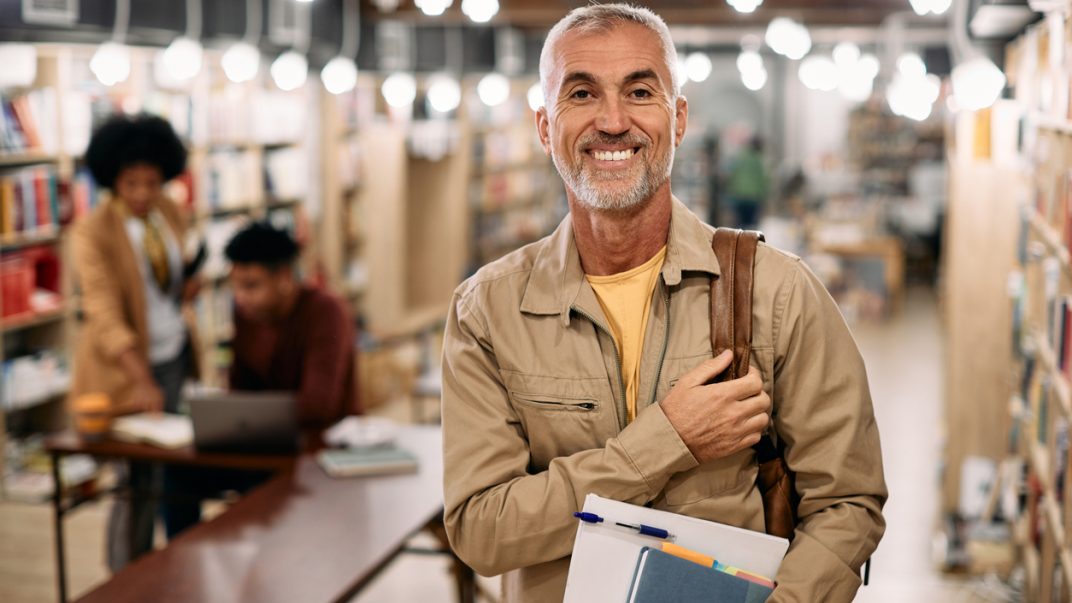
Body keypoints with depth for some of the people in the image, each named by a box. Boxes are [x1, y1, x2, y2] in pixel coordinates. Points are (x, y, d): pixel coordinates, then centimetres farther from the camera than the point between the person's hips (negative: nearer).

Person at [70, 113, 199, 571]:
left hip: (174, 352, 5)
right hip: (126, 364, -5)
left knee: (167, 466, 8)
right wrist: (142, 381, -37)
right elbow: (106, 314, -27)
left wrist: (188, 288, -5)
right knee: (141, 479, -2)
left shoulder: (170, 212, 1)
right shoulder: (93, 233, -18)